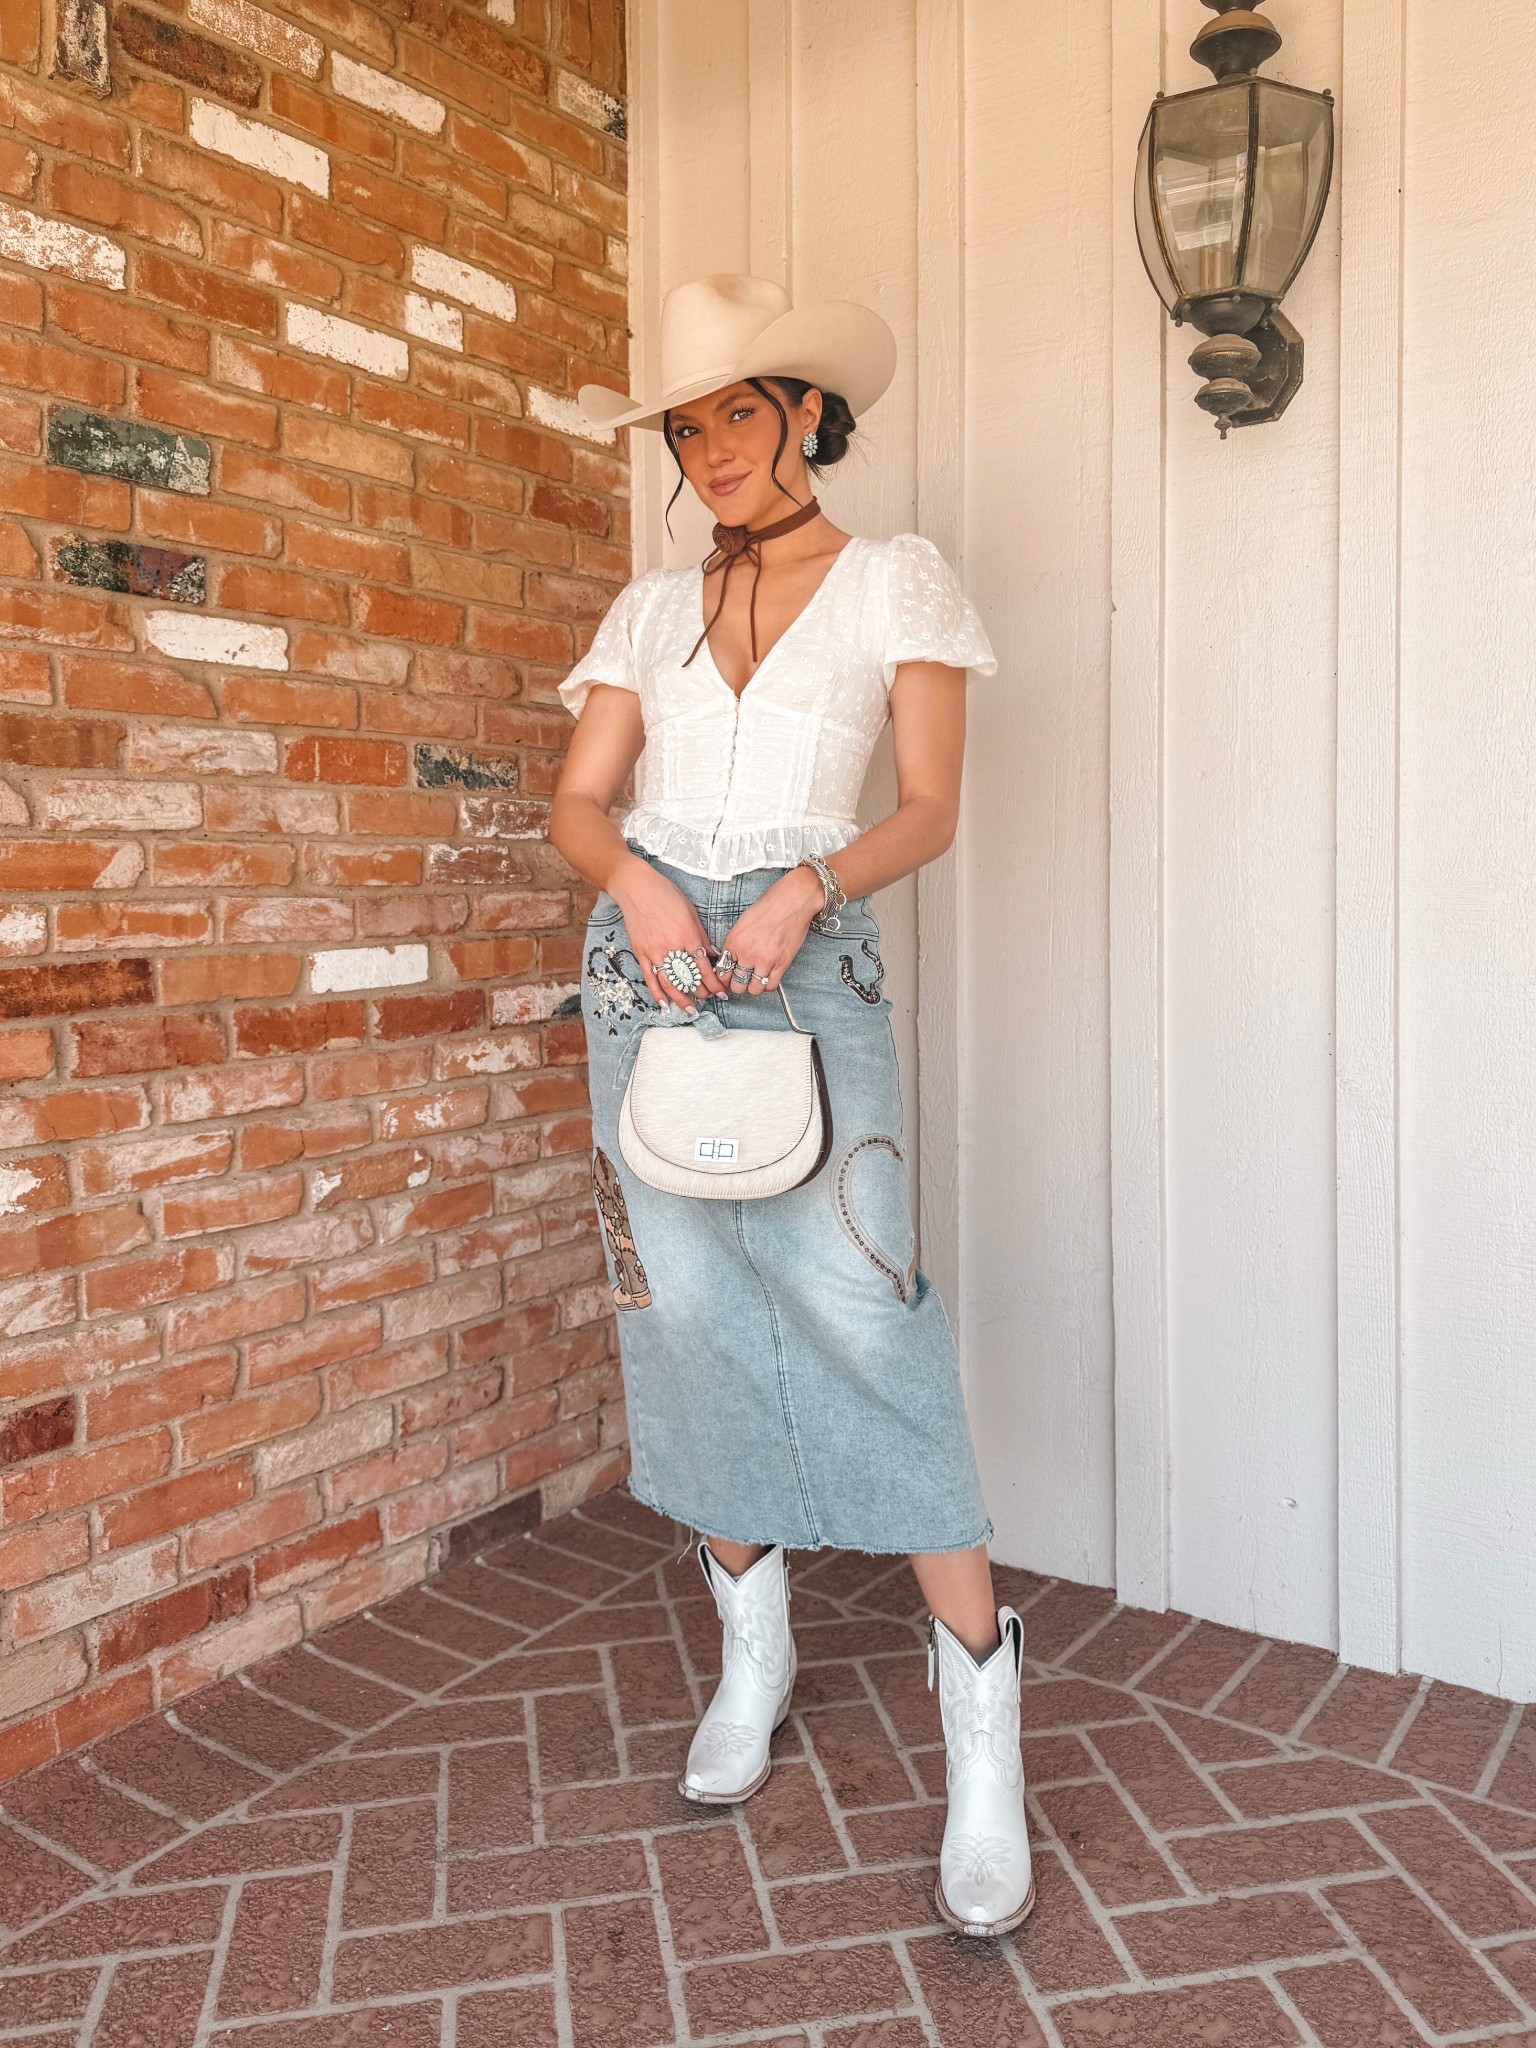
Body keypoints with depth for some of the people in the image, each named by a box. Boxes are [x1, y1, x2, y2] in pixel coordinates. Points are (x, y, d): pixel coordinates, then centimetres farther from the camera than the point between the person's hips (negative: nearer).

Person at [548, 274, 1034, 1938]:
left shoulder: (898, 582, 7)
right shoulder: (651, 609, 16)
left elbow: (930, 809, -2)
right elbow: (577, 803, 9)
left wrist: (806, 886, -20)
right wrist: (636, 885, -13)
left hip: (807, 965, -4)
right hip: (648, 963, 4)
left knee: (860, 1310, -13)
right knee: (688, 1306, 5)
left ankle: (980, 1703, -1)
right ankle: (753, 1650, 23)